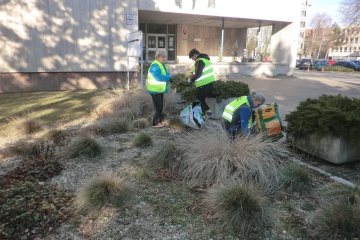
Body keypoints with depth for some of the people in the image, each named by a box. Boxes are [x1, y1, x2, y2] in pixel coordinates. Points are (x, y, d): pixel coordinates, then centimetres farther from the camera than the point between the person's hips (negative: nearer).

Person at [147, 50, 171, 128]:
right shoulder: (155, 66, -19)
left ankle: (159, 120, 26)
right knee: (157, 106, -6)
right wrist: (169, 77, -23)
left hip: (160, 89, 10)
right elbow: (159, 77, -28)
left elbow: (166, 74, 15)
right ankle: (156, 122, 2)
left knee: (160, 105, 15)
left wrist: (169, 77, -7)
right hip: (155, 90, -10)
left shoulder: (162, 65, 14)